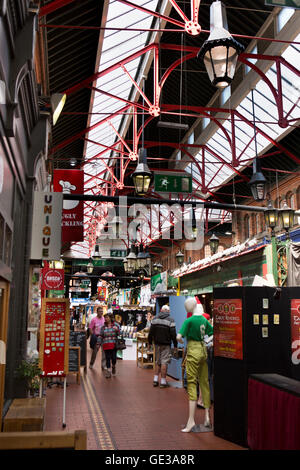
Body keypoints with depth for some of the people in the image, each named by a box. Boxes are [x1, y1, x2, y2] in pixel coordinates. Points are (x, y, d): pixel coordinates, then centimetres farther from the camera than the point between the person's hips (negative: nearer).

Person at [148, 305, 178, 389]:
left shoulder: (155, 319, 4)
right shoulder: (170, 320, -8)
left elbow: (151, 332, 5)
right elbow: (173, 334, -9)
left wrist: (150, 342, 14)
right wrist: (175, 345, -2)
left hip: (157, 344, 4)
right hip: (166, 345, -4)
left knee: (157, 362, 16)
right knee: (164, 362, -1)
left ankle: (155, 380, 16)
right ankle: (163, 381, 0)